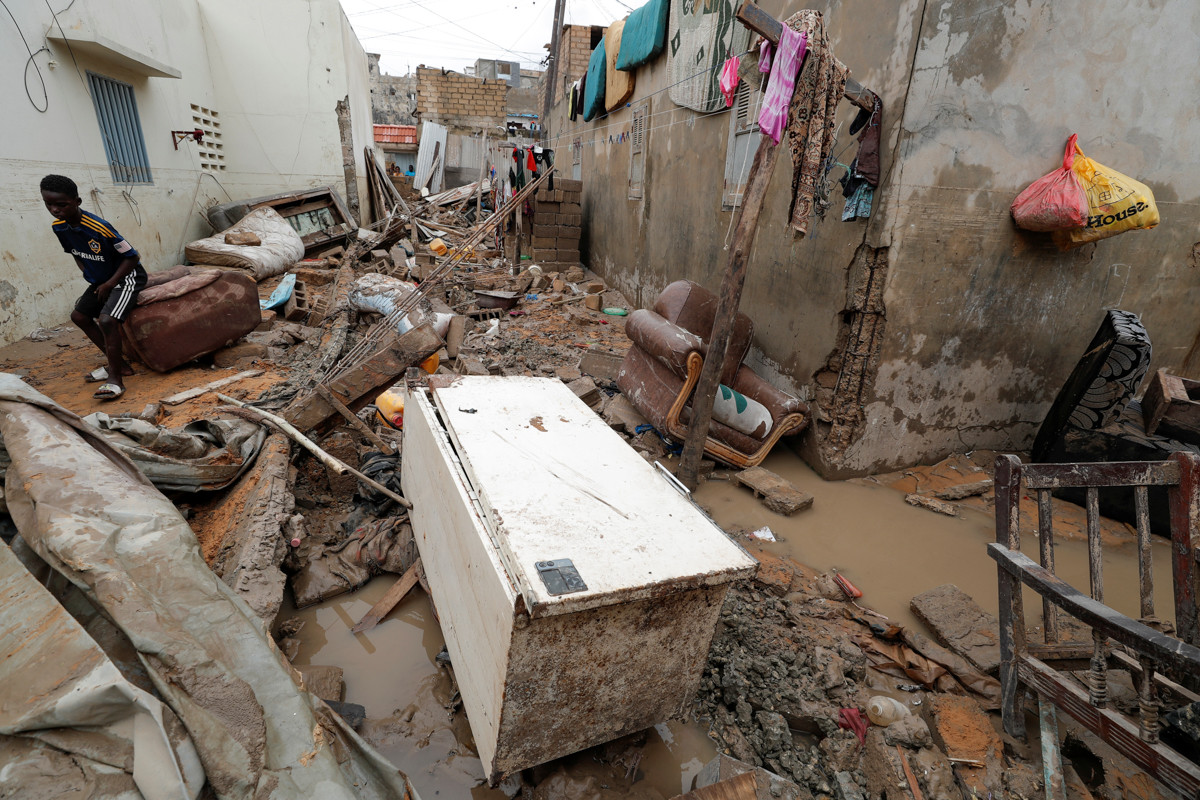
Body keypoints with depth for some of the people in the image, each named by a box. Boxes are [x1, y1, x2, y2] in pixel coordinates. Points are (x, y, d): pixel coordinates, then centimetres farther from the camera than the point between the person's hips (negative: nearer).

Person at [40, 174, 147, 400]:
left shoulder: (99, 228, -26)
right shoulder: (58, 227, -3)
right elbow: (77, 255, 15)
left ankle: (116, 379, -19)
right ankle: (119, 363, 16)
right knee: (79, 316, 10)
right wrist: (92, 279, 2)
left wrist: (110, 284, -19)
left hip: (126, 277, -9)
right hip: (101, 279, 10)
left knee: (107, 320, -25)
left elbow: (132, 257, -21)